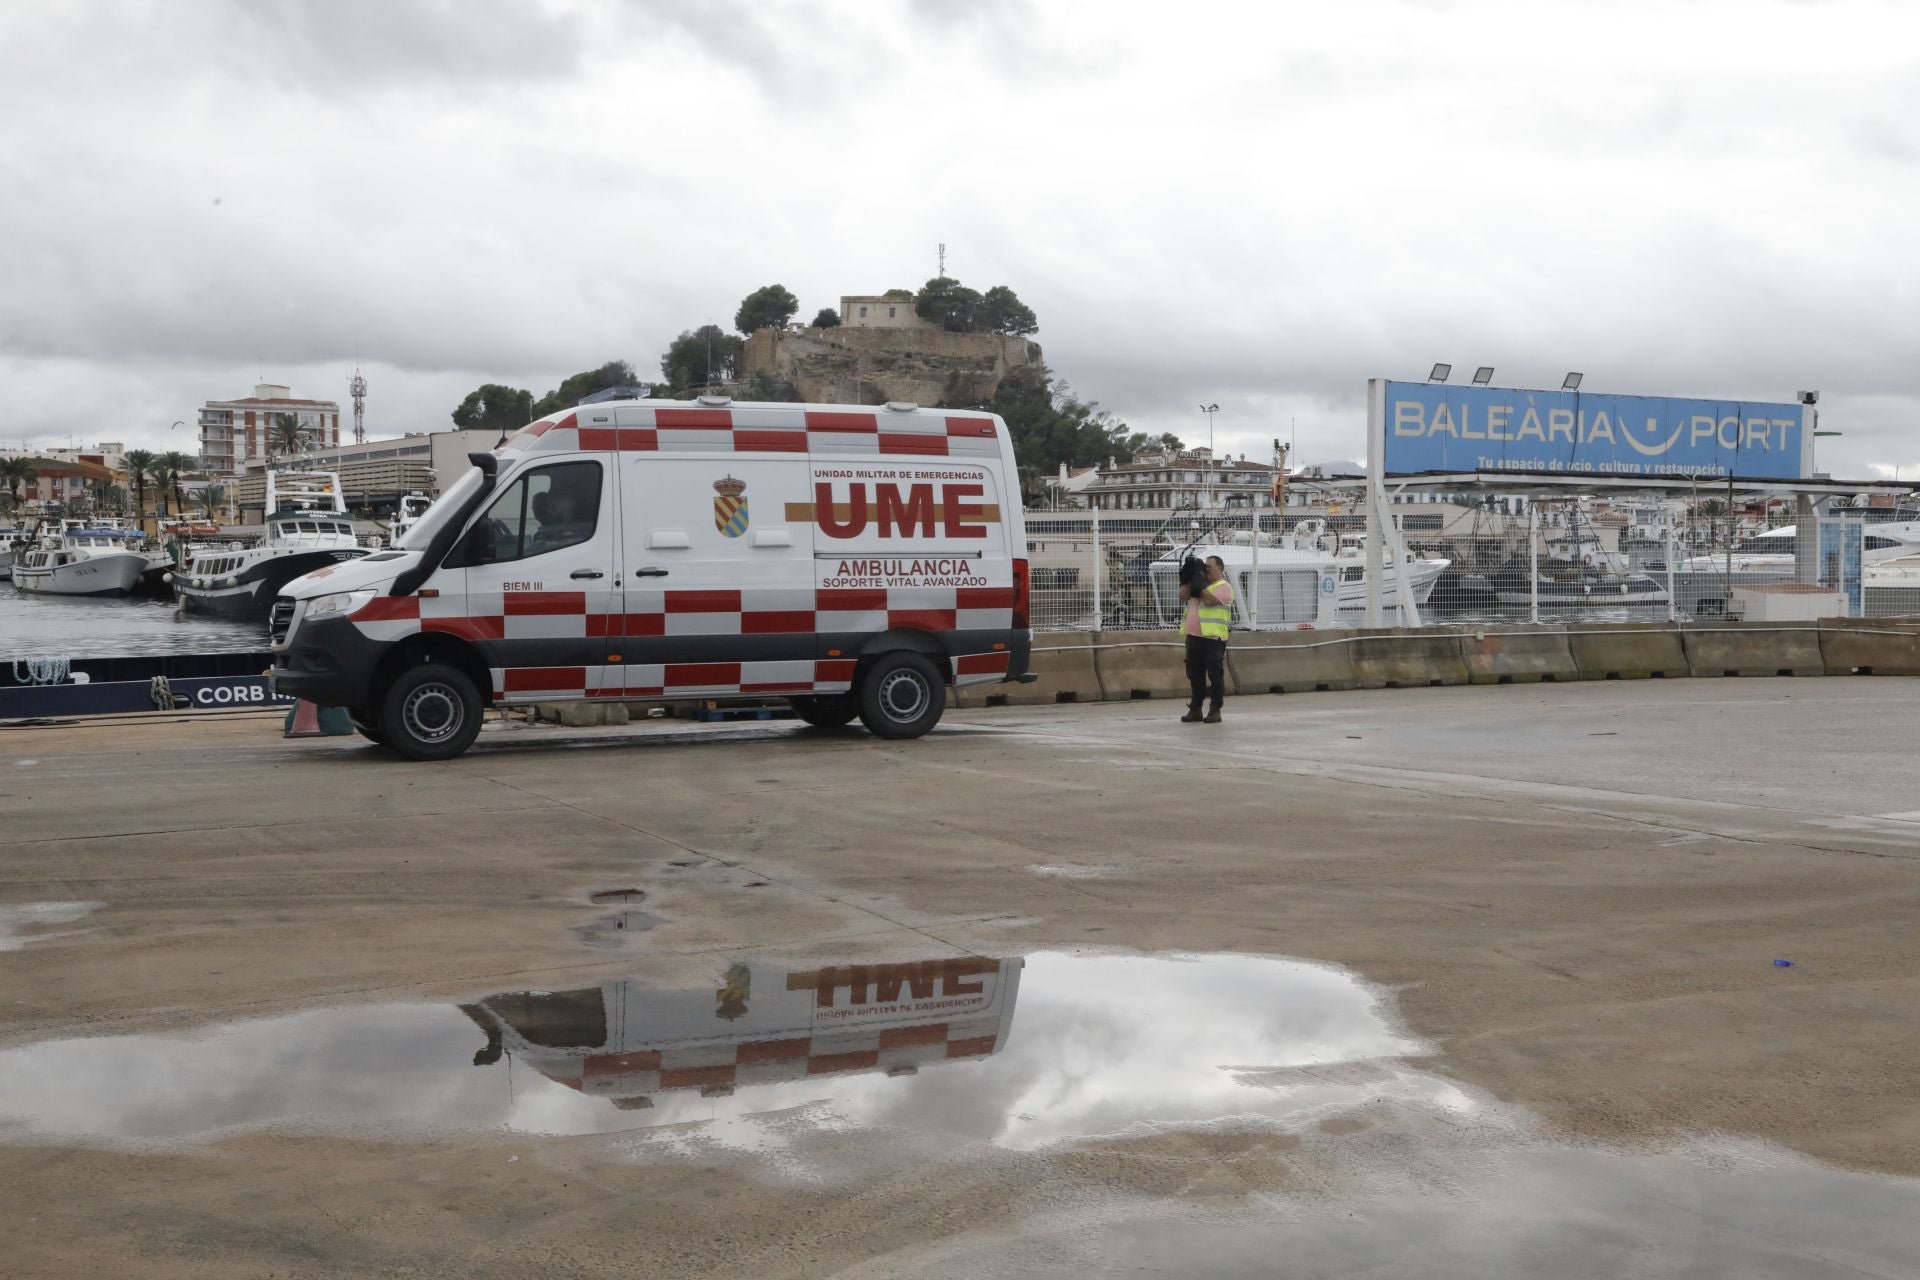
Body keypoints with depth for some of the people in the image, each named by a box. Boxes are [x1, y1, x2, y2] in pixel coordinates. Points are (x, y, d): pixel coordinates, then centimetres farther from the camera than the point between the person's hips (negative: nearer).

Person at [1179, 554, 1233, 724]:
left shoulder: (1224, 587, -4)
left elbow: (1210, 601, -18)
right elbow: (1183, 596, 12)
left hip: (1213, 638, -8)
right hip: (1194, 637, 8)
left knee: (1215, 675, -2)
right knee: (1195, 675, 10)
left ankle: (1215, 711, 2)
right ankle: (1195, 709, 17)